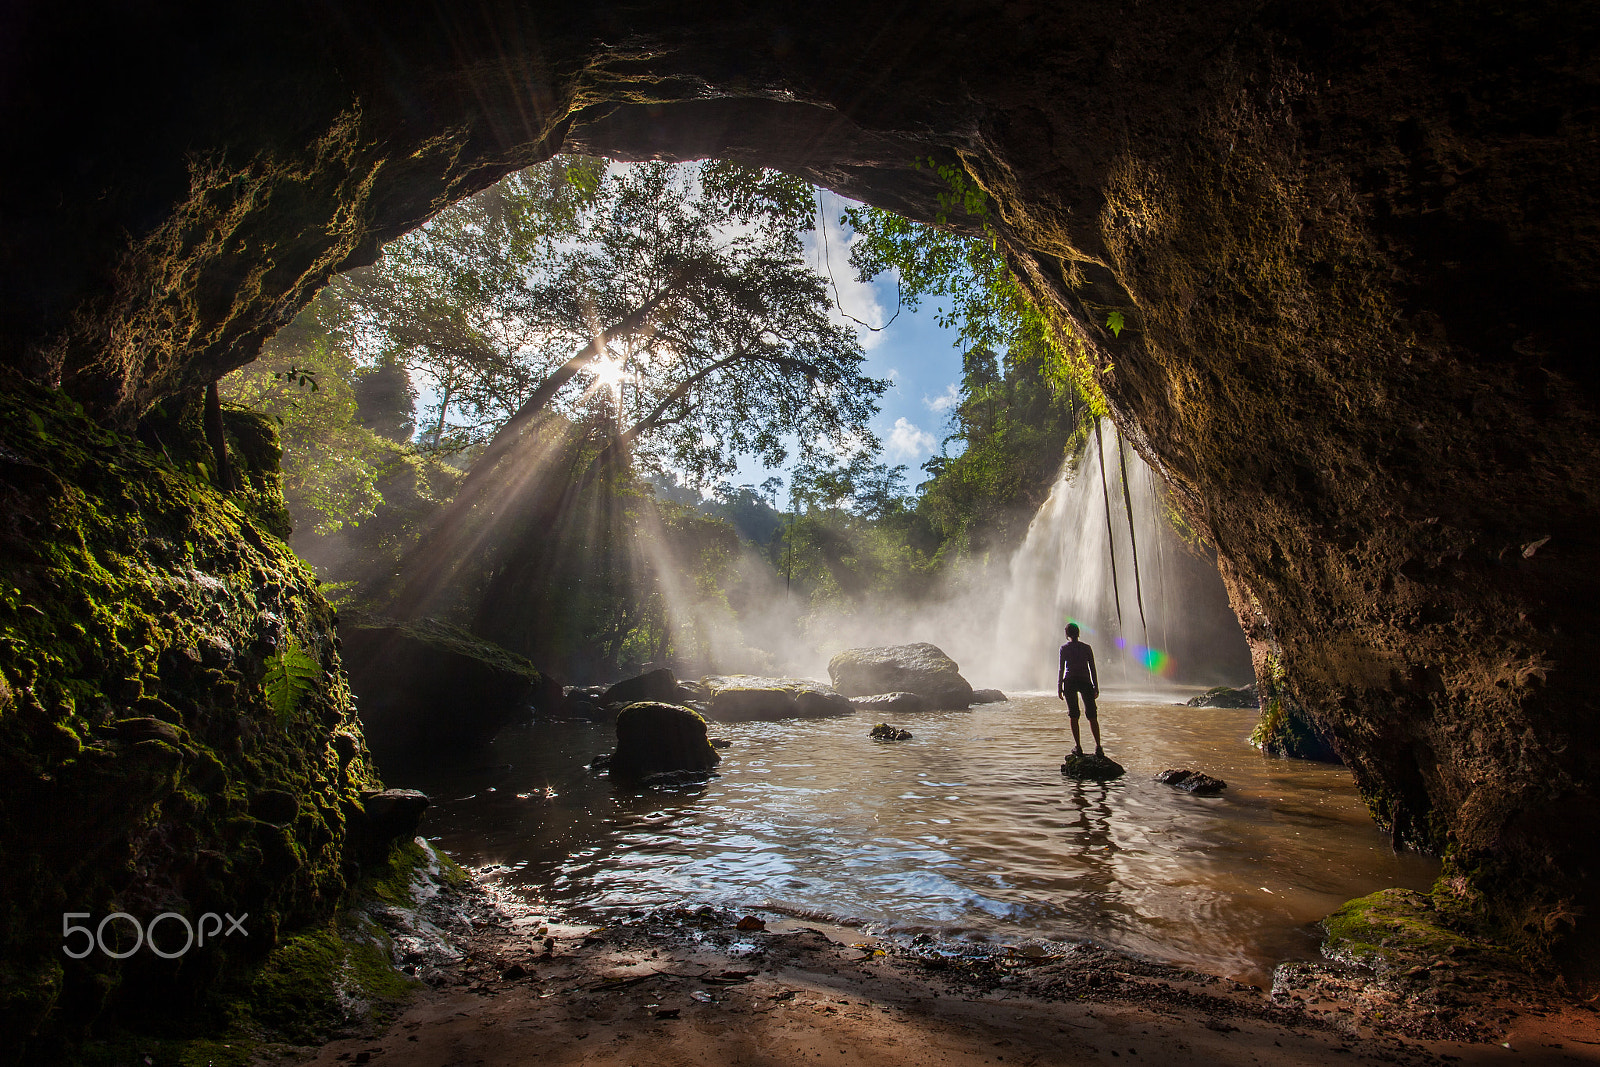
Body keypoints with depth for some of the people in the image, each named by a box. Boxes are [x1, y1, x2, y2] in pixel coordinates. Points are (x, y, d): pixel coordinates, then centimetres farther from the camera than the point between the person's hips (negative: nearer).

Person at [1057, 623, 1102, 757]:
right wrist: (1096, 687, 10)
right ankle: (1098, 746, -3)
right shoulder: (1087, 648, 6)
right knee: (1092, 715, 5)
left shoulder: (1064, 648, 1)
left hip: (1070, 682, -1)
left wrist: (1059, 687, 2)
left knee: (1074, 715, 4)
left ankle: (1078, 746, 0)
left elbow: (1061, 669, -3)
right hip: (1085, 681, 2)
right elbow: (1092, 669, 6)